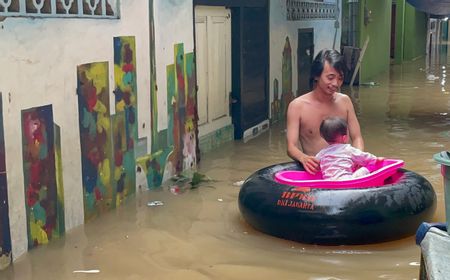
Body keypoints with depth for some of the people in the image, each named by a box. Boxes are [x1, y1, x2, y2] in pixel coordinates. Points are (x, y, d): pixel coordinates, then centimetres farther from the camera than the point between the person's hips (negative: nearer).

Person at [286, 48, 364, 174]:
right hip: (314, 168, -2)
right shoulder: (297, 106, -7)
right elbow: (291, 147, -11)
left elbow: (357, 138, 7)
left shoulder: (344, 101, 6)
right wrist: (303, 158, -36)